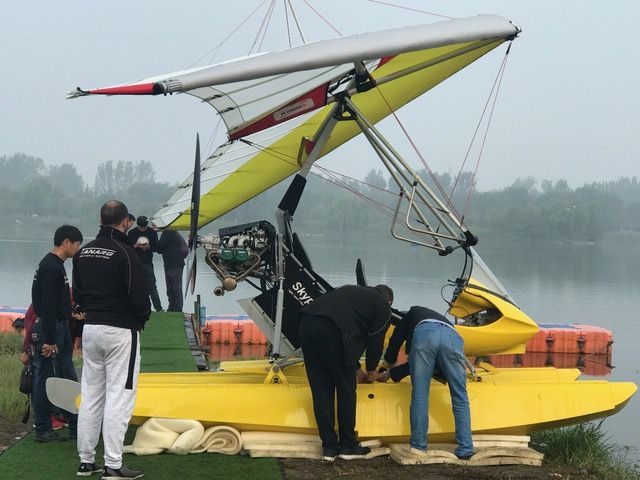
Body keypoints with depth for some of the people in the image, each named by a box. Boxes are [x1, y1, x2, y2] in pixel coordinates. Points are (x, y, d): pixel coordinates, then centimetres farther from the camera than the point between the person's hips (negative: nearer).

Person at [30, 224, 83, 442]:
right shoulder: (51, 267, -17)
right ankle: (43, 430, 5)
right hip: (49, 330, -10)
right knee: (45, 380, -2)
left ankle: (75, 425, 18)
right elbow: (48, 306, -21)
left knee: (68, 379, 12)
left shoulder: (56, 265, 15)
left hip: (60, 329, 10)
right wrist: (49, 340, -23)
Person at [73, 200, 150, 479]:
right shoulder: (124, 252, -14)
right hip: (121, 331, -7)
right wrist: (143, 317, 3)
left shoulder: (83, 253, 8)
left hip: (90, 328, 7)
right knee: (119, 398, -3)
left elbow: (77, 294, 15)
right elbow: (139, 296, -15)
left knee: (90, 396, 12)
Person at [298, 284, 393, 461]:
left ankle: (329, 447, 15)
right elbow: (376, 340, 15)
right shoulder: (383, 305, 16)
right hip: (332, 331, -7)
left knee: (321, 391, 12)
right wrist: (371, 369, 32)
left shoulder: (354, 292, 36)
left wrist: (354, 367, 44)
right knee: (346, 390, 8)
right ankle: (348, 446, 16)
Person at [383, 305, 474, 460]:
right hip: (453, 338, 3)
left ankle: (419, 446, 7)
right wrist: (392, 373, 58)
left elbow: (397, 337, 31)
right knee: (460, 398, 11)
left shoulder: (415, 312, 42)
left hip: (424, 333, -3)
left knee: (420, 395, 7)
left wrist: (390, 360, 51)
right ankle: (465, 450, 7)